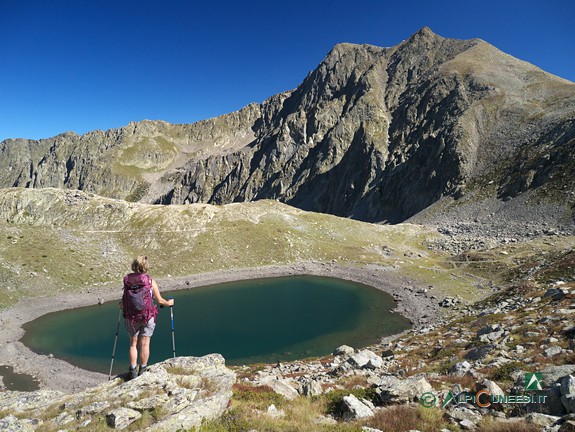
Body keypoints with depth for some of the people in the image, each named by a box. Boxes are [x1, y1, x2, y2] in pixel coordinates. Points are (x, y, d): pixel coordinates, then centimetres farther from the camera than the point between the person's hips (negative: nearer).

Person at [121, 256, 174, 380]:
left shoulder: (127, 280, -4)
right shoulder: (150, 281, -8)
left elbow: (125, 299, 0)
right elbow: (159, 300, -2)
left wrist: (122, 305, 23)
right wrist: (169, 303, 18)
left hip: (131, 317, 2)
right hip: (148, 317, -2)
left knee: (133, 344, 14)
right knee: (144, 344, 9)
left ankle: (132, 371, 16)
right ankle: (142, 370, 15)